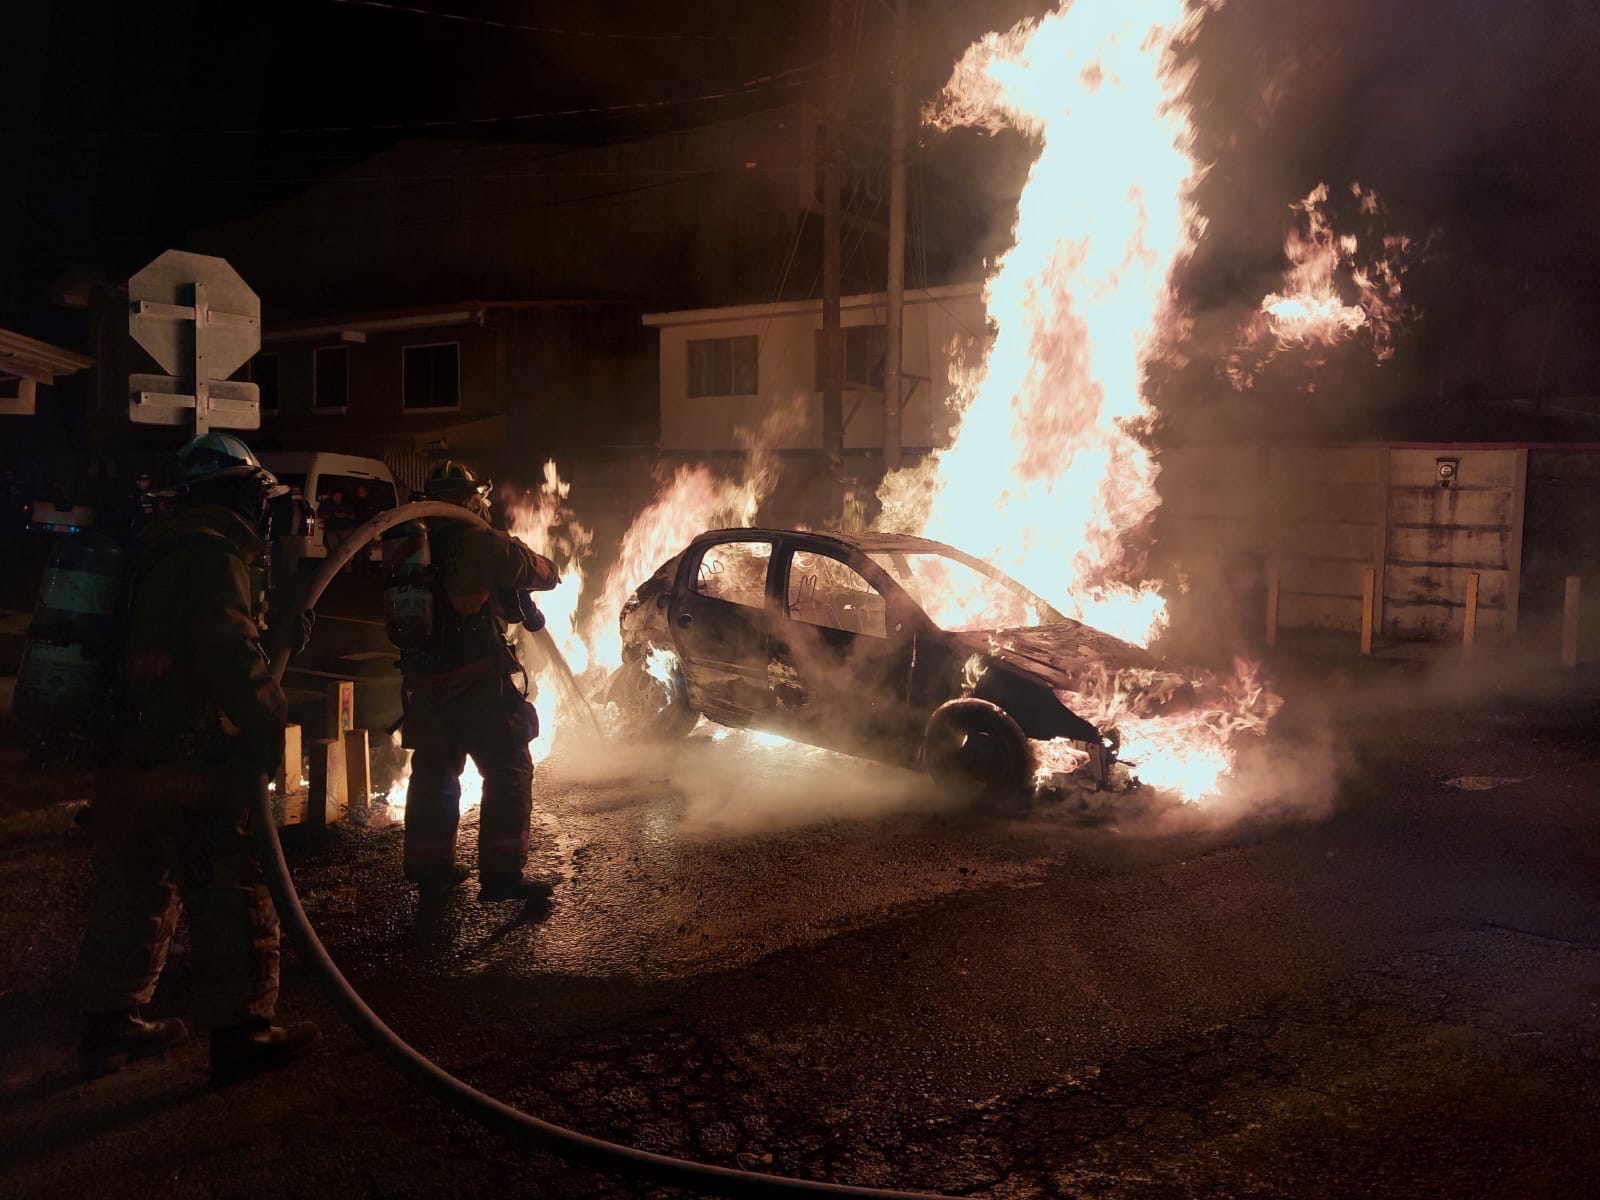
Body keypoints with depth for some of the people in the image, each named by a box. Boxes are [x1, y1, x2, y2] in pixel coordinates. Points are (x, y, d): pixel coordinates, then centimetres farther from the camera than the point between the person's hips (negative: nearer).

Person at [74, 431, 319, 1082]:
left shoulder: (160, 548, 17)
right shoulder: (212, 552, -13)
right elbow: (231, 655, -23)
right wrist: (269, 723, -15)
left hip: (128, 753, 10)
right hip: (188, 760, -10)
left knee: (135, 890, 18)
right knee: (230, 894, -1)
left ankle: (108, 1025, 27)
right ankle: (238, 1032, 4)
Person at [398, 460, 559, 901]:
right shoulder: (485, 543, -9)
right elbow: (546, 574, 0)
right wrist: (516, 555, 25)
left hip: (423, 680, 7)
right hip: (478, 681, -7)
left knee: (433, 773, 18)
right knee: (508, 771, -2)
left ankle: (429, 864, 25)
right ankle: (502, 872, -7)